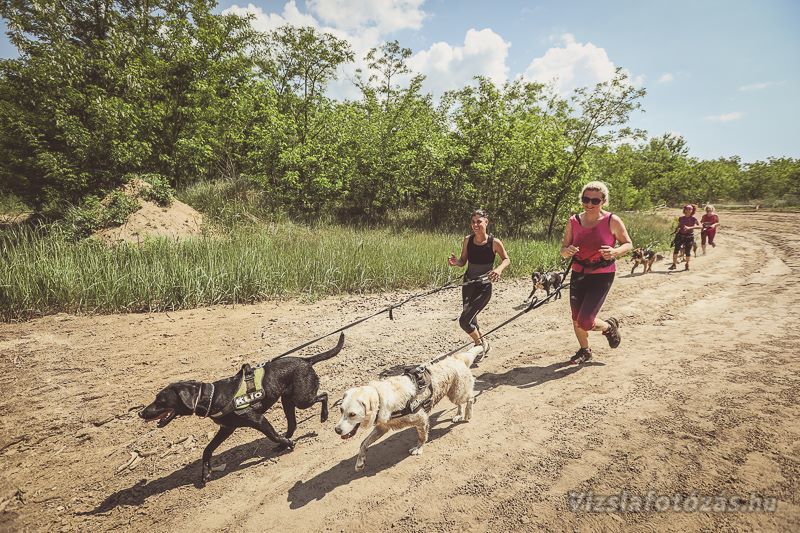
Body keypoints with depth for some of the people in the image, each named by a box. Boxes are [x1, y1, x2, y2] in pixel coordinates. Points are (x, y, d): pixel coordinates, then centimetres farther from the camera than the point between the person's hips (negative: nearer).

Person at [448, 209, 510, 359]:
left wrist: (499, 268, -20)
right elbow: (463, 262, 5)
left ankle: (482, 344, 14)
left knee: (464, 320, -13)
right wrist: (455, 262, -17)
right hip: (468, 284, 5)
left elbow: (507, 259, 1)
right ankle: (480, 346, 40)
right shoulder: (467, 240, -3)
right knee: (471, 319, 15)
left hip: (484, 287, -5)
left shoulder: (494, 242, -13)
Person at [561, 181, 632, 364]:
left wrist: (615, 252, -22)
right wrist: (567, 251, -23)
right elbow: (563, 250, 2)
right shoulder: (573, 221, -2)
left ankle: (609, 326, 24)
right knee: (576, 319, 11)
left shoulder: (612, 221, -10)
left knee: (585, 322, -12)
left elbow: (628, 244, 1)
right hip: (578, 274, 4)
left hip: (602, 276, -4)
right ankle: (585, 351, 39)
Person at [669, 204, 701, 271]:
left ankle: (687, 265, 19)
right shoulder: (681, 218, 4)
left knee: (687, 251, 2)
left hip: (689, 237, -2)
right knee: (676, 249, -9)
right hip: (680, 236, 2)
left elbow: (700, 226, -19)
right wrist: (676, 233, 12)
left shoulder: (693, 219, -6)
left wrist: (689, 227, -29)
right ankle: (674, 264, -4)